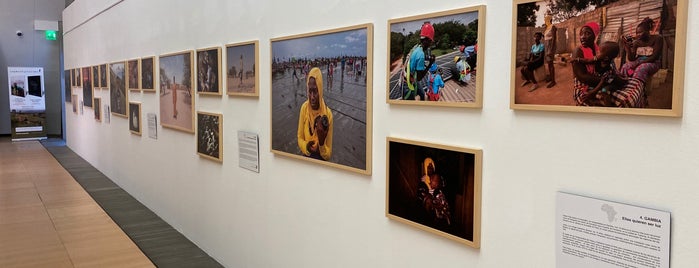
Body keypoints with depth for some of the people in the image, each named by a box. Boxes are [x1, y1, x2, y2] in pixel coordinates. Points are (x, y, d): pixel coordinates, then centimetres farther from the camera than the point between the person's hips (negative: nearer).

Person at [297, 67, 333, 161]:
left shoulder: (328, 114, -13)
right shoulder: (304, 108, -5)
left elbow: (328, 154, -7)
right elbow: (299, 137, 4)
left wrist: (322, 143, -24)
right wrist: (306, 146, -14)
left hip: (321, 159, -2)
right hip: (306, 157, 2)